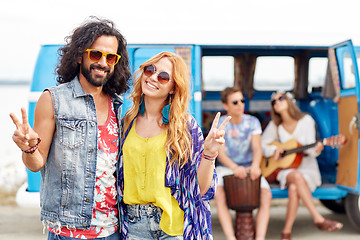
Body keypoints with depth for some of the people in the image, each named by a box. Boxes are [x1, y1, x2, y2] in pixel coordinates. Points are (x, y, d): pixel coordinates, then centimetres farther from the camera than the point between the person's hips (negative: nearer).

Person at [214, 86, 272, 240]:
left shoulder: (252, 122, 3)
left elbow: (257, 148, -8)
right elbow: (220, 154, -11)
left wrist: (255, 165, -31)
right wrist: (235, 167, -32)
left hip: (249, 167, 2)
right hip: (225, 168, -2)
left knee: (266, 195, -26)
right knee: (219, 195, -32)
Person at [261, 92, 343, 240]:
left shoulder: (306, 121, -1)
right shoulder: (275, 126, 6)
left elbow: (310, 151, -6)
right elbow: (261, 146, 10)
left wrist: (316, 150, -30)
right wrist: (274, 150, -10)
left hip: (308, 170, -1)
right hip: (285, 170, 1)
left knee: (294, 188, -35)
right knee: (296, 176, -37)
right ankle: (319, 219, -38)